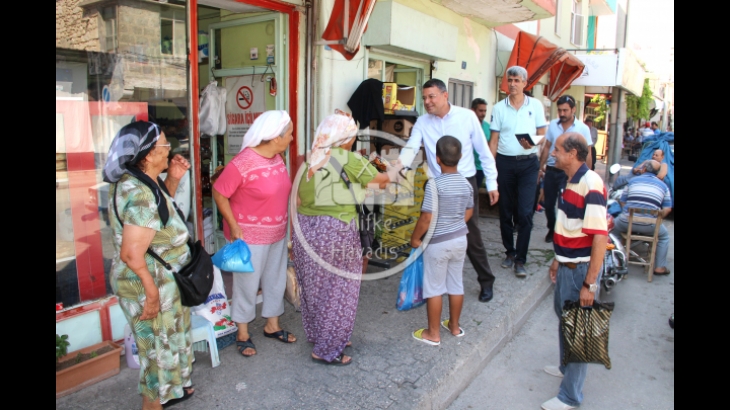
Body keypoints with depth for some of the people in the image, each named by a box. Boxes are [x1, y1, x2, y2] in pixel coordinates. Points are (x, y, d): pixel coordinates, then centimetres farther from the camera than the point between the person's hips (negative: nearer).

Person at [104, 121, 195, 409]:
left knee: (167, 338, 27)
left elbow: (162, 204, 20)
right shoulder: (141, 196, -30)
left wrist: (173, 178, 3)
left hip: (160, 279, 10)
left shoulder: (140, 181, 0)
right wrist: (151, 292, -22)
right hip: (148, 282, -10)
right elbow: (131, 254, -31)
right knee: (159, 344, 10)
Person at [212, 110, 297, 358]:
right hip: (250, 235, -7)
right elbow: (219, 193, -17)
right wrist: (234, 227, -17)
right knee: (248, 284, 7)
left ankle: (272, 325, 37)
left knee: (276, 279, 18)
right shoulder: (243, 163, -23)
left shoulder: (278, 158, 0)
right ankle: (243, 333, 27)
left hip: (277, 233, 7)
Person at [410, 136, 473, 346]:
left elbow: (427, 218, -22)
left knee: (433, 288, 6)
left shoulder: (434, 184, -21)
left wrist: (415, 238, -8)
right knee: (456, 284, 18)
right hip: (460, 239, 6)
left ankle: (433, 334, 16)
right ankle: (454, 326, 33)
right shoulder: (466, 183, -1)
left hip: (438, 242, -6)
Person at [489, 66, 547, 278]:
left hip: (528, 163, -1)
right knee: (506, 212, 9)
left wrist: (533, 142, -17)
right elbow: (494, 139, 5)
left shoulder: (535, 105, 3)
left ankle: (520, 259, 3)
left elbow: (542, 133, 6)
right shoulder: (499, 107, 5)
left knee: (525, 213, -7)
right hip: (505, 162, 2)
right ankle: (509, 252, 25)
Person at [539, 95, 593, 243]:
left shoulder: (583, 128, -4)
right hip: (551, 170, 3)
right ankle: (552, 229, 31)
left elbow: (587, 153, -1)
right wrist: (541, 166, 5)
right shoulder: (552, 124, 4)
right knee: (548, 203, 10)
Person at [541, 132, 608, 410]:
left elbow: (600, 237, -26)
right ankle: (566, 367, 47)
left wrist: (589, 283, -25)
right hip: (567, 266, 9)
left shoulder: (591, 185, -23)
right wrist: (558, 260, 21)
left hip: (581, 269, -9)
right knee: (564, 318, 24)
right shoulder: (571, 182, 7)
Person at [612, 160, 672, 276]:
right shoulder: (663, 186, 13)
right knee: (664, 235, 29)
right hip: (649, 225, 0)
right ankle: (660, 267, 25)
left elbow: (622, 201, 14)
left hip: (626, 222, 0)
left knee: (614, 225, 32)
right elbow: (667, 209, 8)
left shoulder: (633, 180, 13)